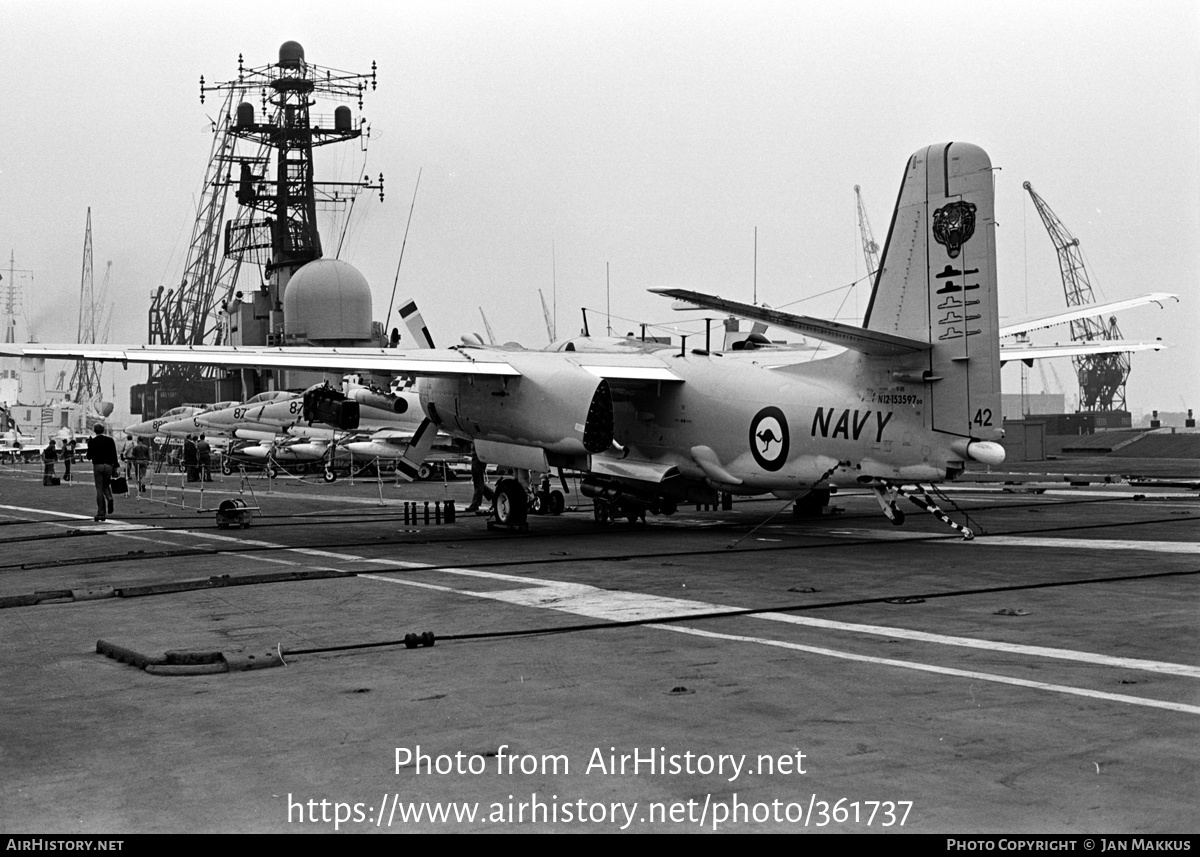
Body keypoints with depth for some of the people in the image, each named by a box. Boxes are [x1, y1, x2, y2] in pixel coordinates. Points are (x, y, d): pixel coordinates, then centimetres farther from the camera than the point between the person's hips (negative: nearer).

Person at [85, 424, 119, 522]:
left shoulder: (92, 442, -3)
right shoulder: (110, 440, 2)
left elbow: (89, 457, -2)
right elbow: (114, 455, 1)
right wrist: (115, 468, 5)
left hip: (97, 466, -2)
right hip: (108, 466, 2)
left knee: (99, 489, 2)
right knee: (106, 485, 20)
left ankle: (101, 513, -1)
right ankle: (109, 498, -13)